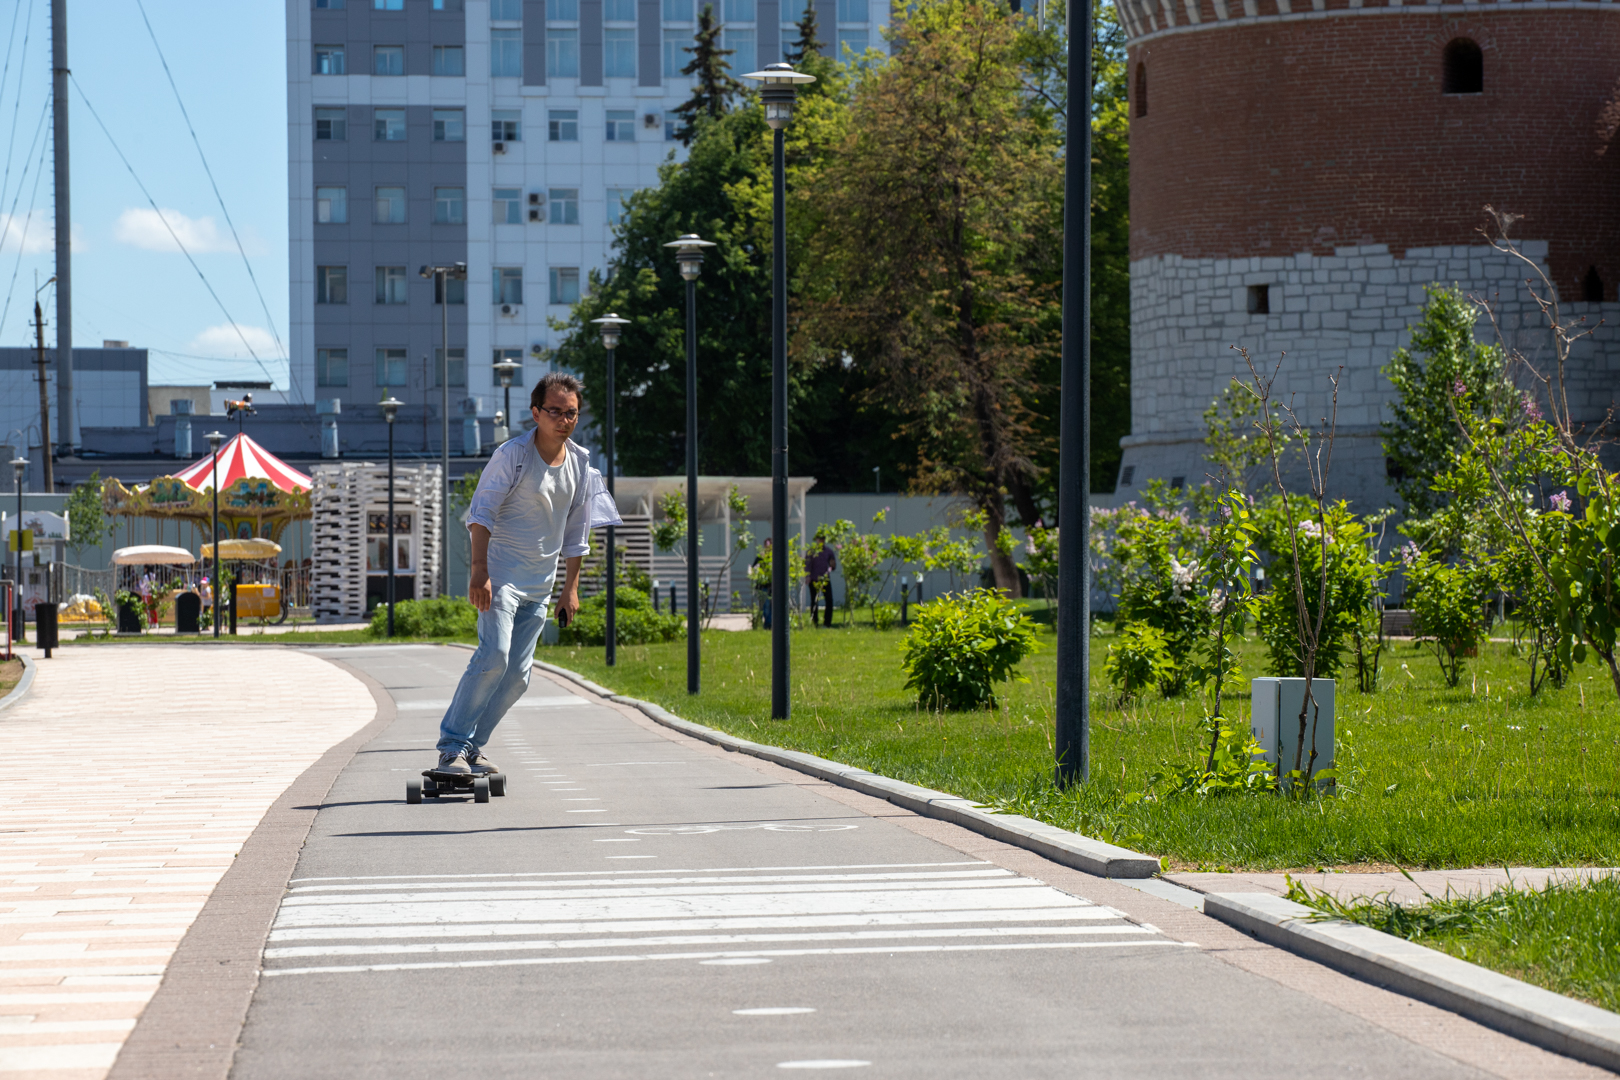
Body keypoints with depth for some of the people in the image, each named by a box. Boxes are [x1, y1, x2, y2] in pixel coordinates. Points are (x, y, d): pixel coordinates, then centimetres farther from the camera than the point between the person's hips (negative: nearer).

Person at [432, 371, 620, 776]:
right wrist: (479, 571, -20)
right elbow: (481, 513, -11)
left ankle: (473, 746, 11)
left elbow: (576, 532, 17)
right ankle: (452, 746, -19)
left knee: (517, 674, 2)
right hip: (501, 575, -6)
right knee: (494, 654, -22)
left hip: (540, 585, 6)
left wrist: (571, 588, 14)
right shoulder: (512, 454, -10)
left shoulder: (580, 463, 8)